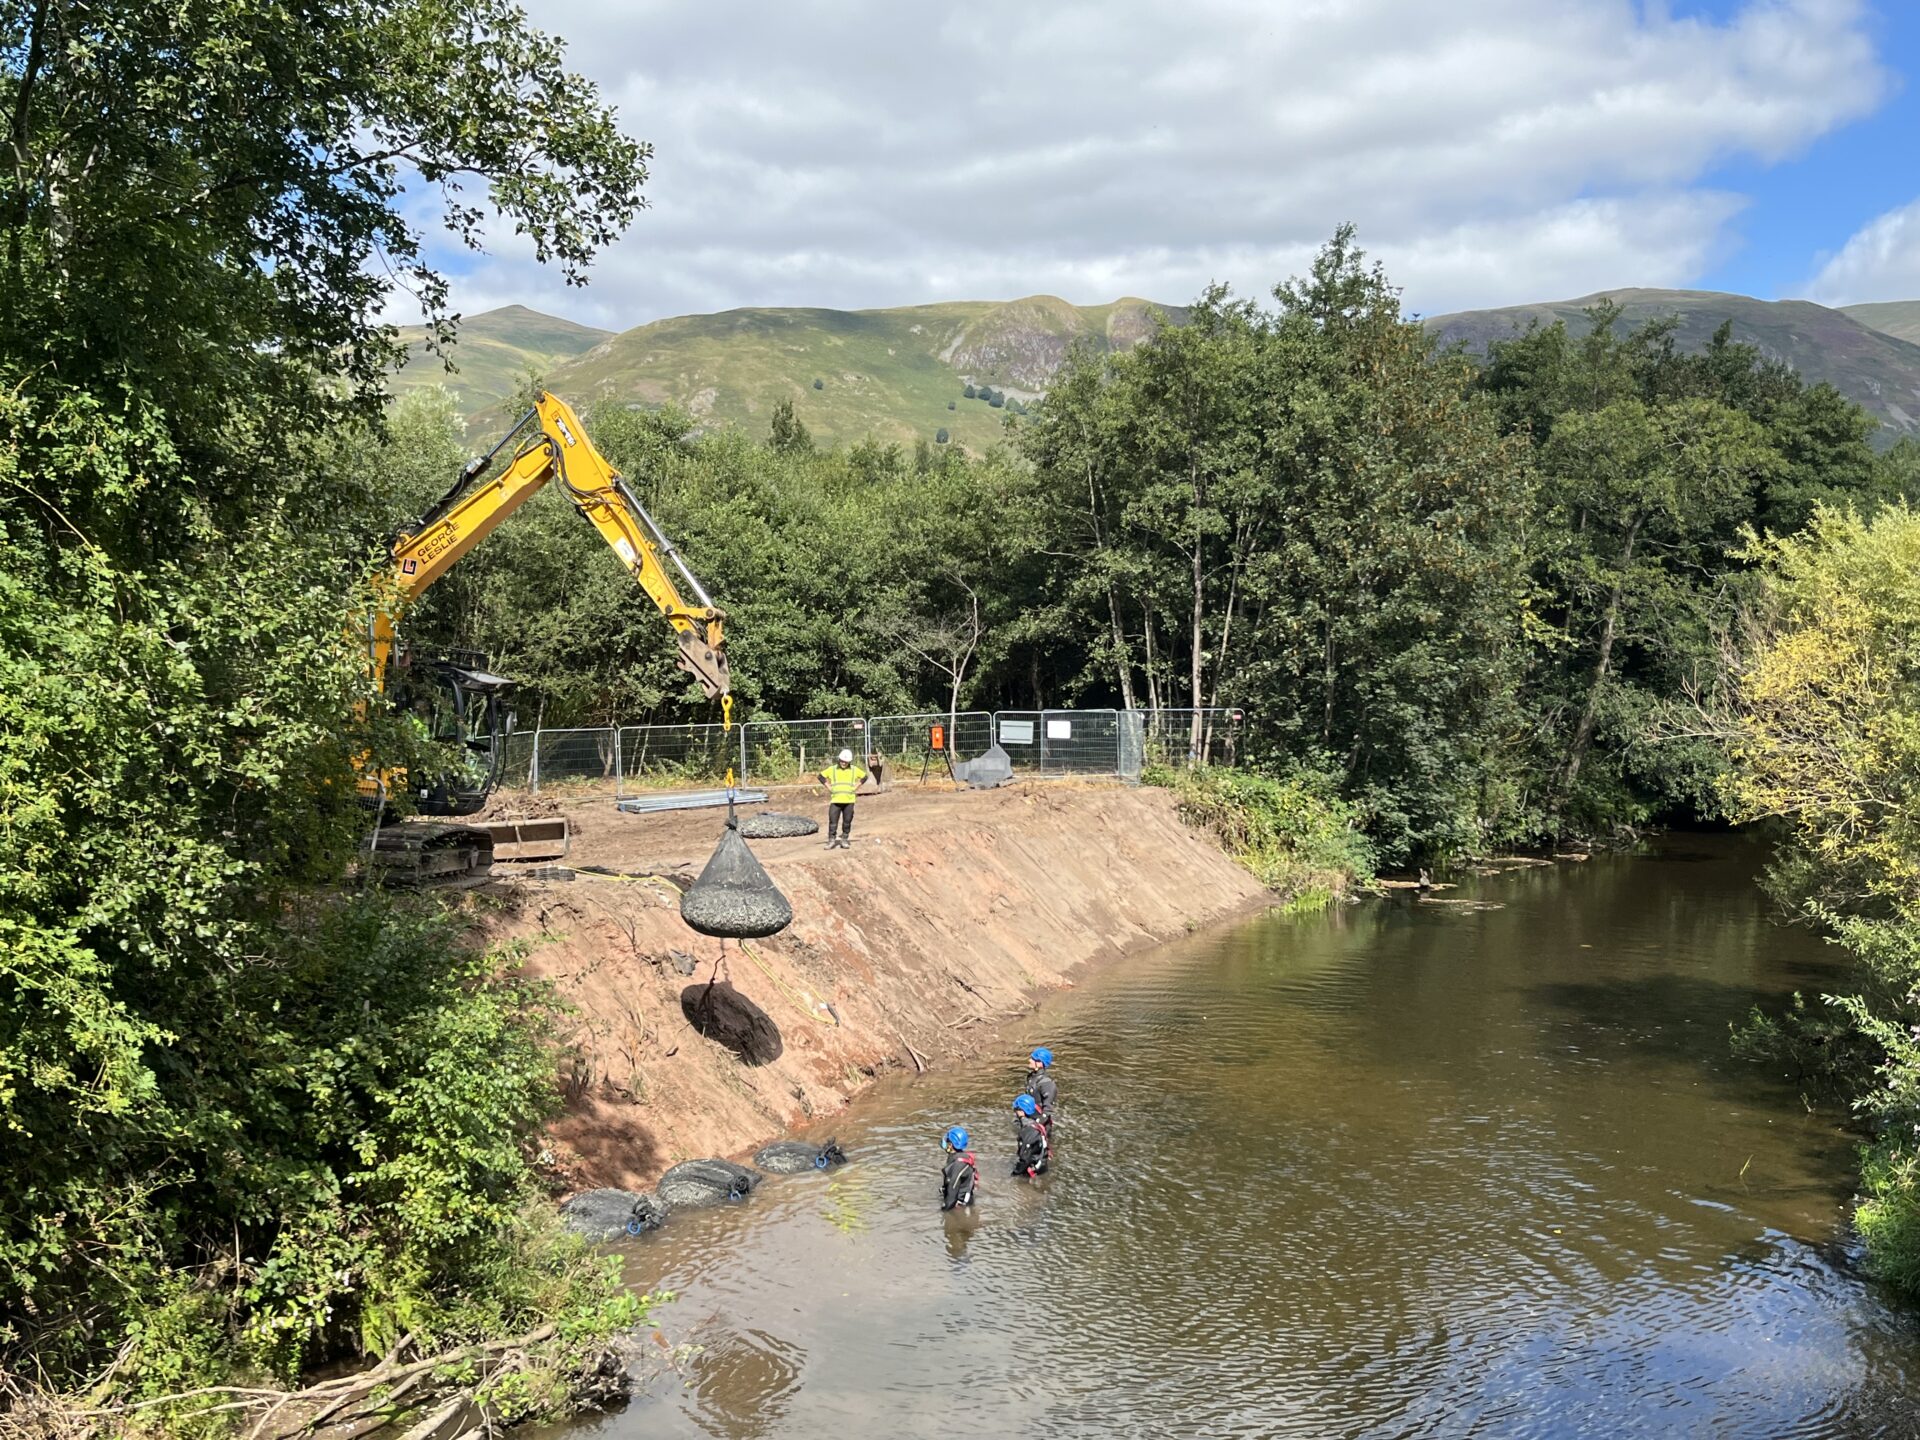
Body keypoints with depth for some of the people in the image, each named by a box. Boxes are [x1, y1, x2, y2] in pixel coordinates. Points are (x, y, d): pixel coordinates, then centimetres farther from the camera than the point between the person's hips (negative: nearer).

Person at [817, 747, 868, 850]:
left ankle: (845, 839, 15)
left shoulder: (854, 770, 4)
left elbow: (864, 776, 16)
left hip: (849, 800, 1)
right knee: (833, 821, -5)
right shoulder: (832, 769, 2)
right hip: (835, 800, -1)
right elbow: (821, 776, 9)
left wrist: (855, 787, 7)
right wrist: (829, 788, 2)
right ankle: (831, 840, 1)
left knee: (847, 822, 4)